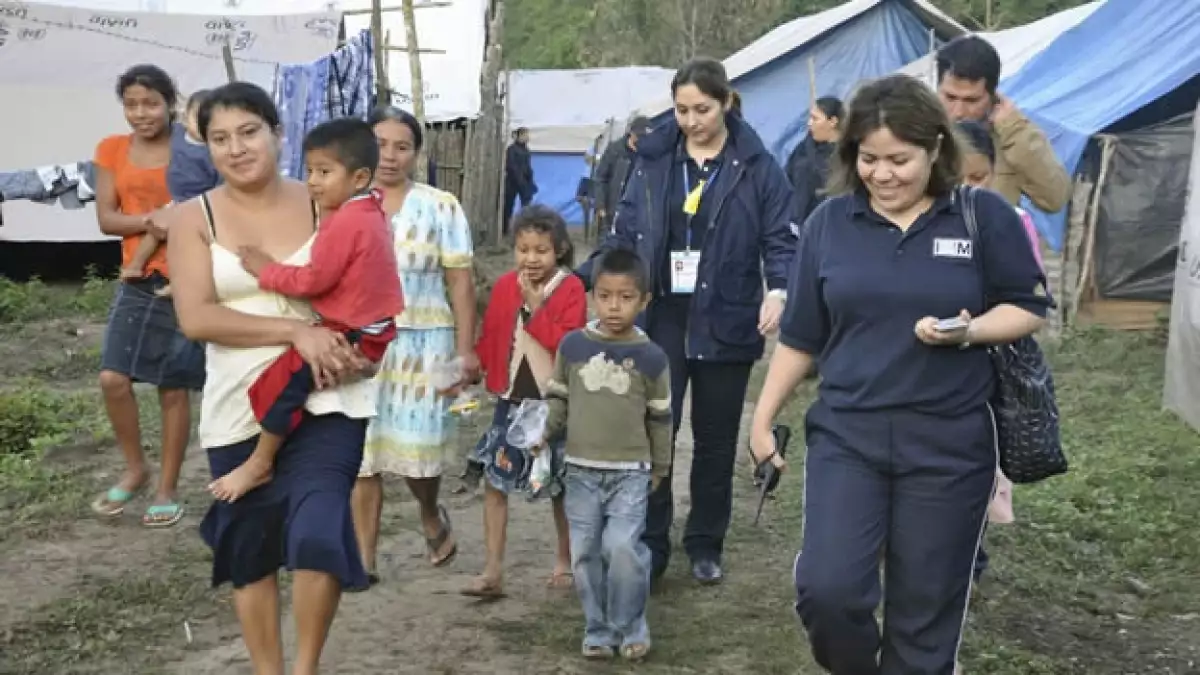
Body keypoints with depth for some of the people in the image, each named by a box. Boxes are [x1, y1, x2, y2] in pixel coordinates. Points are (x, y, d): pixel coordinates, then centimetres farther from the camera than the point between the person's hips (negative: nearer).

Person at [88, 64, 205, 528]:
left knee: (174, 389, 4)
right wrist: (150, 220, -18)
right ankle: (135, 469, 18)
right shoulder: (111, 151, 6)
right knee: (112, 378, -7)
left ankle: (168, 490, 17)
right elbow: (105, 218, 0)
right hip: (137, 282, 3)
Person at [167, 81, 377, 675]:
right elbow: (195, 318, -12)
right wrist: (295, 330, -21)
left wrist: (359, 348, -15)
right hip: (240, 408, 1)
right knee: (249, 547, 13)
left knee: (317, 533, -17)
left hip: (327, 399, -1)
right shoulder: (193, 218, -1)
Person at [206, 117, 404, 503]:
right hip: (370, 329, 11)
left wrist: (266, 270, -8)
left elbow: (314, 280, -19)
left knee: (282, 378, -12)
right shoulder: (369, 214, 11)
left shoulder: (344, 222, -20)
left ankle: (259, 464, -2)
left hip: (353, 336, -11)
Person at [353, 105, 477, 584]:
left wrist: (466, 349, -5)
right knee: (359, 453, 2)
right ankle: (364, 559, 13)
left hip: (421, 344, -2)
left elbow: (460, 281, 0)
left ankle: (432, 518, 33)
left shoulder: (441, 207, 0)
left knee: (417, 449, 1)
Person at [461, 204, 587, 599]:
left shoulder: (571, 290, -9)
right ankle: (493, 572, 4)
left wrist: (535, 304, -21)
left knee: (561, 487, 10)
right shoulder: (504, 286, 2)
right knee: (494, 480, 0)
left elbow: (565, 342, -21)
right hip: (511, 401, 3)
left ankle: (564, 563, 28)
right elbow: (489, 339, 7)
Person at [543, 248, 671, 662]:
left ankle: (631, 629, 6)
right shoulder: (572, 346, -1)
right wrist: (540, 433, -6)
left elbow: (660, 418, 5)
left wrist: (659, 468, 10)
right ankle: (598, 631, 20)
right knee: (585, 554, 6)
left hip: (631, 473, -2)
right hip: (581, 471, 2)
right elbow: (558, 399, 9)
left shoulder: (651, 357, -4)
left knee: (622, 548, -14)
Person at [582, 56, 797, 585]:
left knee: (716, 439, 11)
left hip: (724, 322, -1)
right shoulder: (653, 161, 2)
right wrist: (580, 279, -7)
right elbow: (624, 234, 5)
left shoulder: (756, 167, -3)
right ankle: (649, 544, 10)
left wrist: (778, 290, -22)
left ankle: (705, 545, 27)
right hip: (660, 318, 1)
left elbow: (781, 240, -3)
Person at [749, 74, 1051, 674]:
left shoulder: (985, 216, -4)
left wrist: (968, 331, -17)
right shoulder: (829, 222, 2)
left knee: (927, 610, 6)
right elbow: (800, 336, 8)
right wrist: (762, 418, 9)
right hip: (846, 433, 1)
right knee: (826, 589, -10)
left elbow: (1029, 308, 2)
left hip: (949, 442, -1)